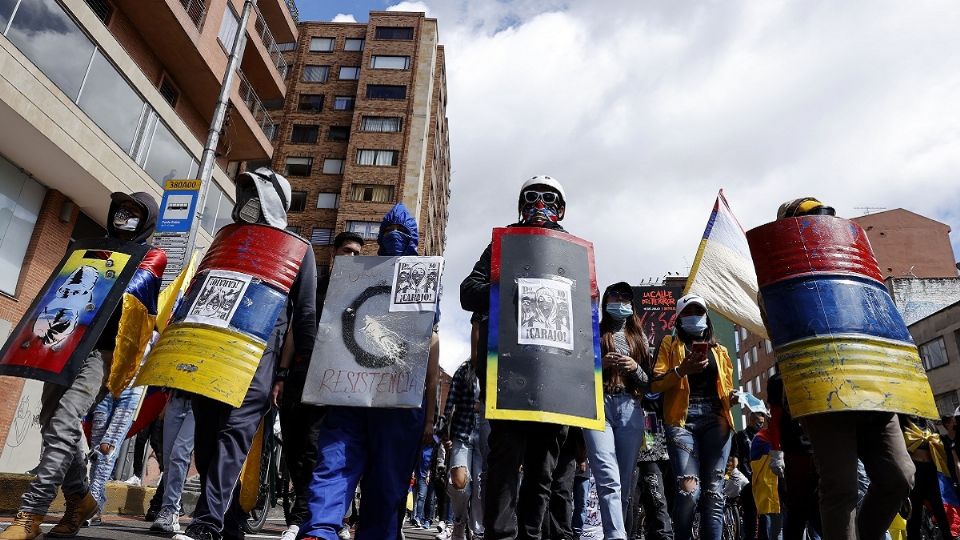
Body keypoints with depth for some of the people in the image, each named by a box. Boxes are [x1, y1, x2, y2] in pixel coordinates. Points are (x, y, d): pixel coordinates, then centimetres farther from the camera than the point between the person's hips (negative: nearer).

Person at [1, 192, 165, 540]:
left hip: (103, 349, -7)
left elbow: (132, 289, -15)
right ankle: (79, 498, 20)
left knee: (63, 424, -18)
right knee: (52, 421, 7)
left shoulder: (152, 256, 4)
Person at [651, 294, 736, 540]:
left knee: (713, 491, -4)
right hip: (682, 419, -3)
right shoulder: (670, 344, 14)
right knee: (688, 490, -16)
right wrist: (681, 370, -14)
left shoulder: (719, 350, 24)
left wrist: (733, 397, 3)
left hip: (716, 420, 3)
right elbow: (655, 384, 3)